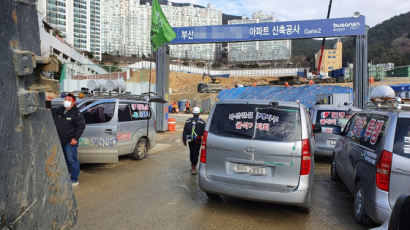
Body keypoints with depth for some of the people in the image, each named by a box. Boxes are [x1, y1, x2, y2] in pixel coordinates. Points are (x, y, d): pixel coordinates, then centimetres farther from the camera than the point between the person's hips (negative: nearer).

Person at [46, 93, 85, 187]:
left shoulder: (77, 113, -8)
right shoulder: (59, 111, 12)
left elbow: (81, 126, -12)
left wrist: (75, 138, -16)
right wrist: (48, 102, 12)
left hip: (70, 142, -7)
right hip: (59, 141, 7)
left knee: (72, 161, -2)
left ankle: (74, 180, 8)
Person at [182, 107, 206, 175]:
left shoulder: (188, 121, 3)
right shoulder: (202, 122, -6)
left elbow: (184, 132, 4)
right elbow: (204, 132, -6)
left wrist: (184, 140, 10)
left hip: (190, 140, 3)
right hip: (198, 140, -3)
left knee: (191, 152, 19)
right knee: (196, 153, 0)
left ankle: (192, 165, 32)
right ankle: (193, 168, -3)